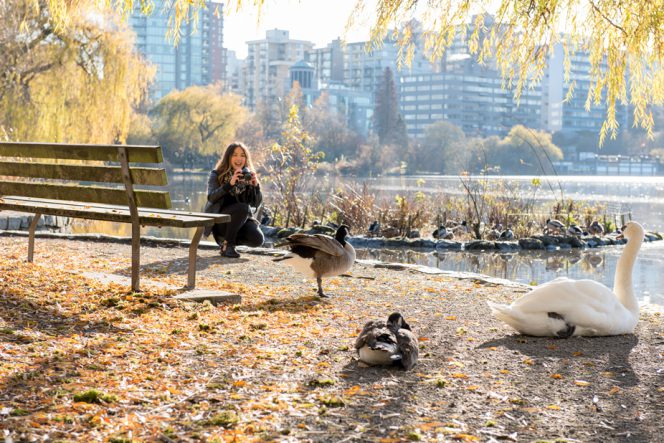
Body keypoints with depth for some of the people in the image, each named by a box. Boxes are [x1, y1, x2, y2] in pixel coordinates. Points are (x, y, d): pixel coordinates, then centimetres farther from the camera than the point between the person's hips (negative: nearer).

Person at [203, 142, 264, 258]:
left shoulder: (248, 176, 5)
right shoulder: (217, 175, -3)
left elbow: (256, 203, 0)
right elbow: (211, 197, -20)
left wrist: (256, 185, -18)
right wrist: (230, 184, -32)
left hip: (241, 220, 4)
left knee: (257, 239, -23)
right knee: (242, 207, -32)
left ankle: (225, 238, 7)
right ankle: (227, 245, -18)